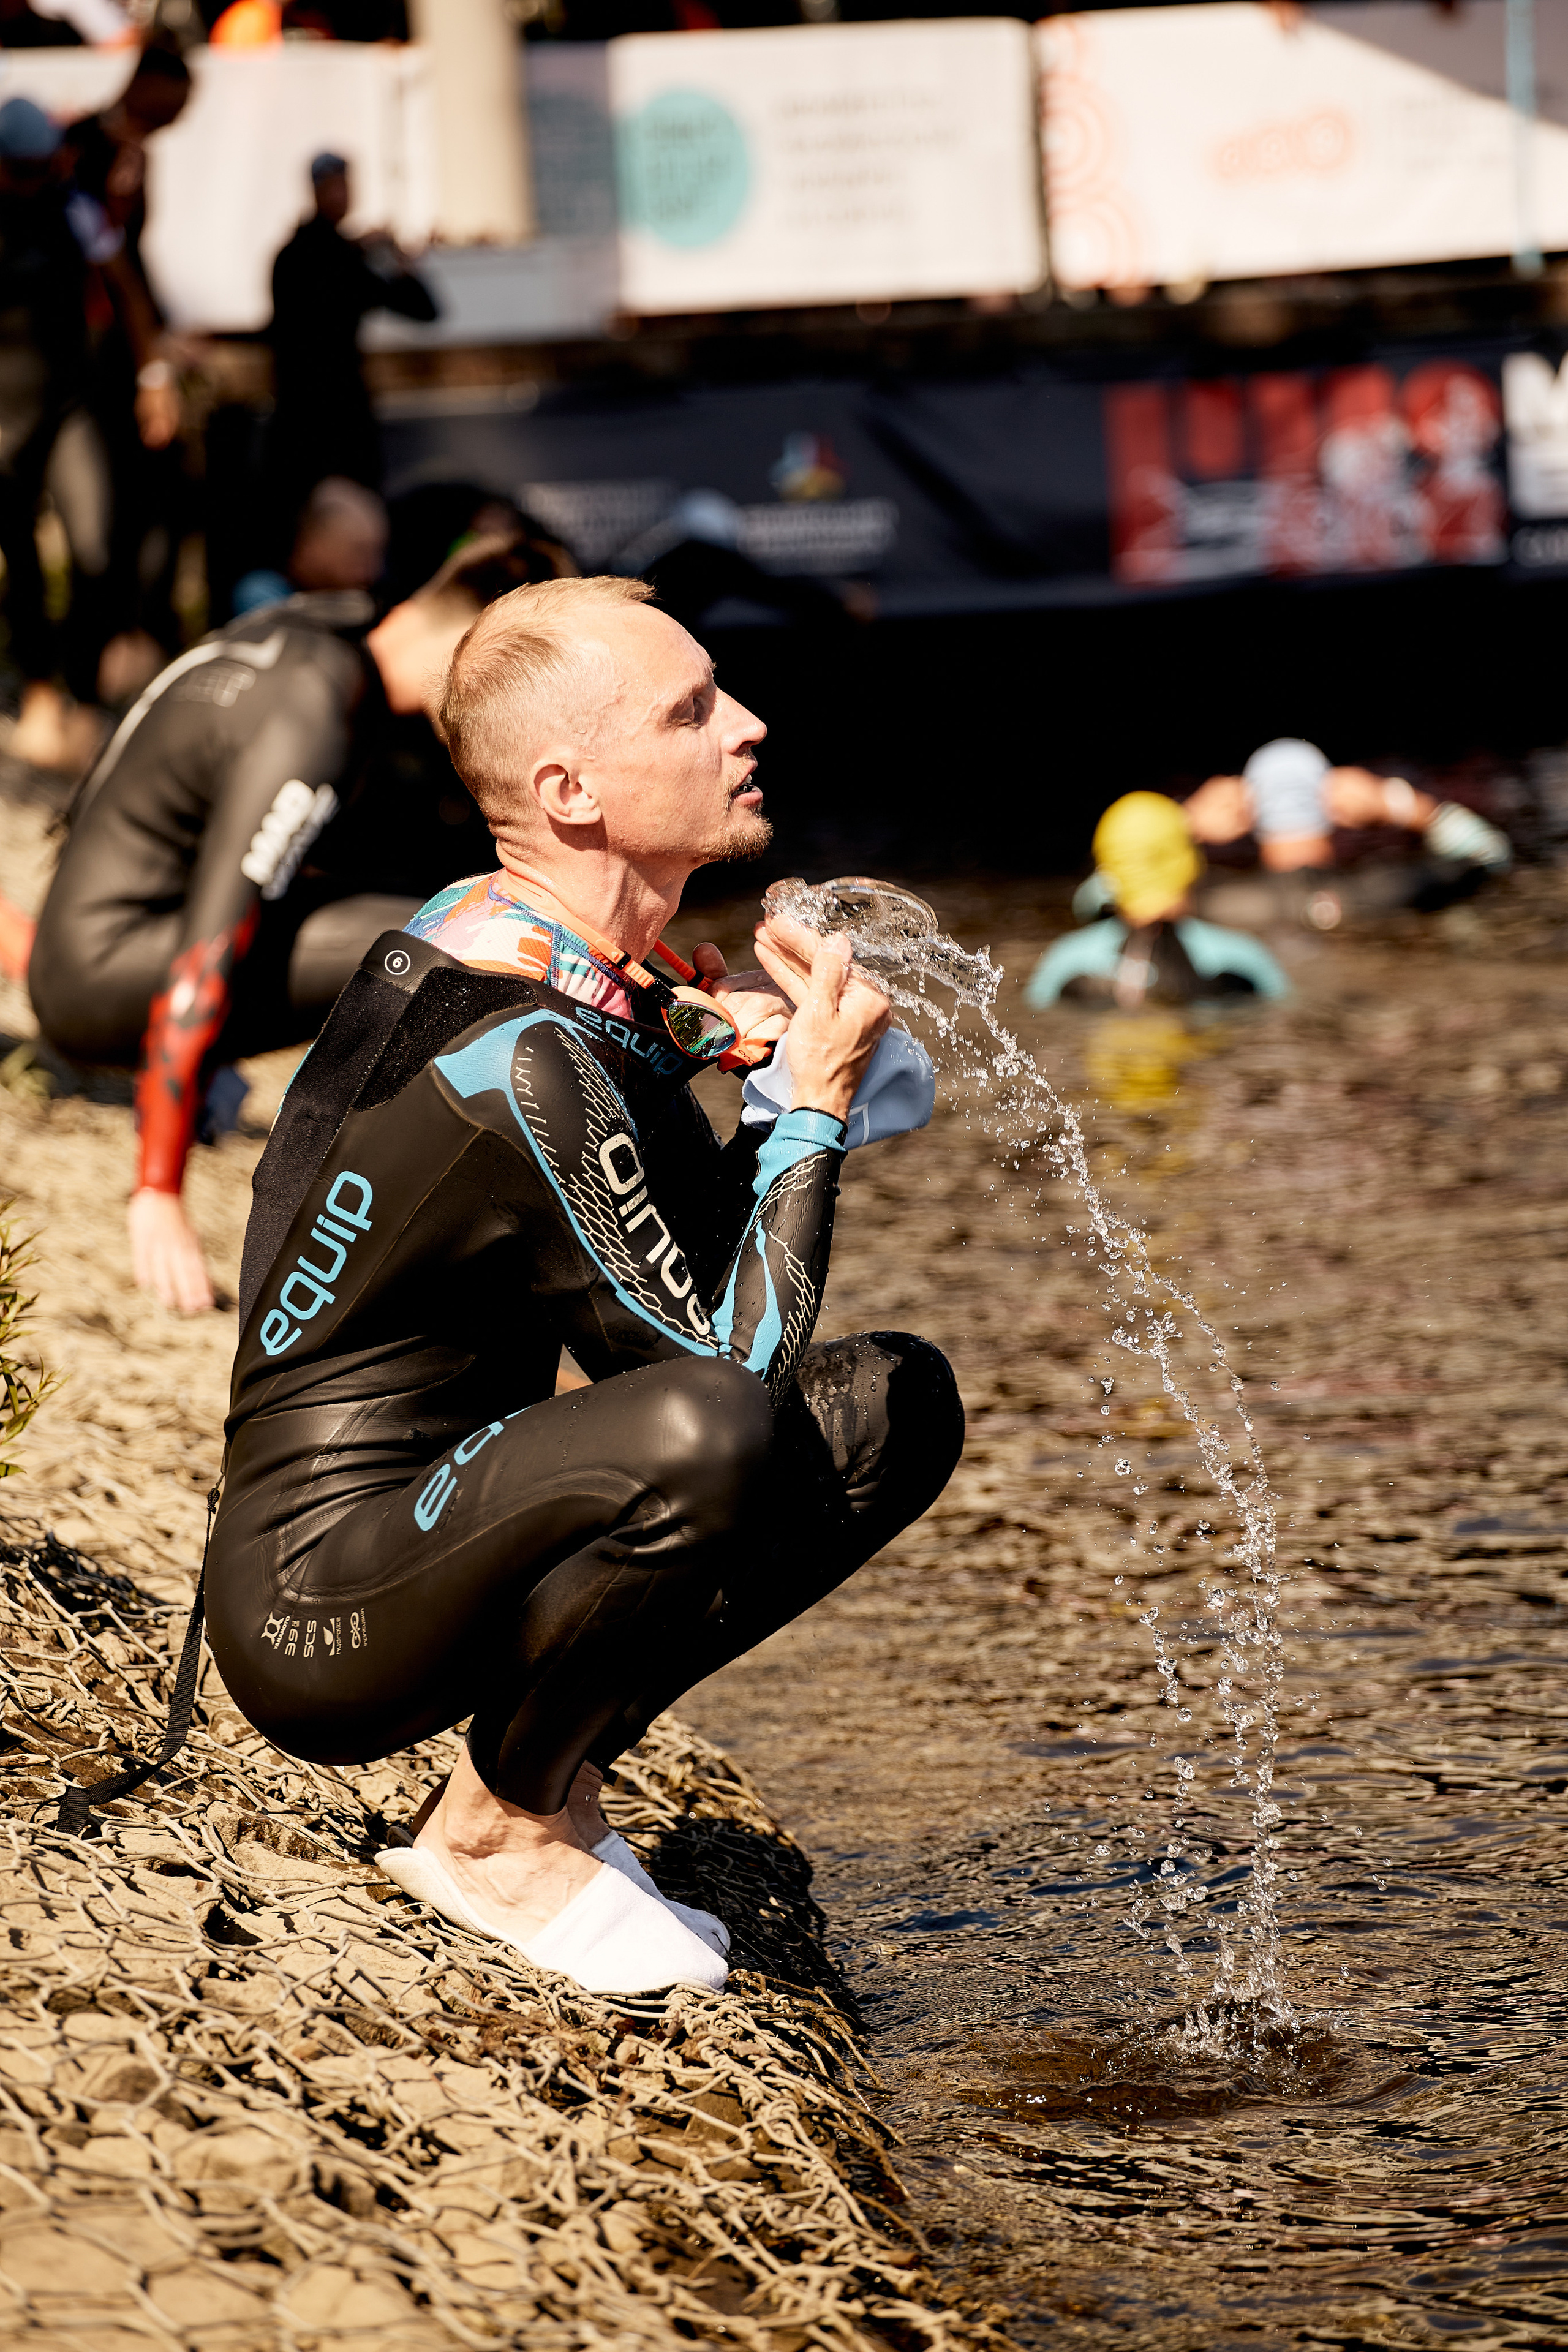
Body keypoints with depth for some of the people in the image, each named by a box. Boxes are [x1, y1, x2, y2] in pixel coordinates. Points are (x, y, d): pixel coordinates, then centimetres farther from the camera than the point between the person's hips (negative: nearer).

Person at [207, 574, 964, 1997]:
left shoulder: (482, 938, 7)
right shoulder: (522, 1061, -24)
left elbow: (700, 1259, 14)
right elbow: (731, 1360, -19)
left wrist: (704, 1036, -4)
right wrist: (813, 1096, -10)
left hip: (428, 1526, 10)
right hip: (314, 1617, -10)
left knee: (896, 1404, 3)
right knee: (705, 1429, -36)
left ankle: (557, 1761, 6)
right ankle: (497, 1829, -10)